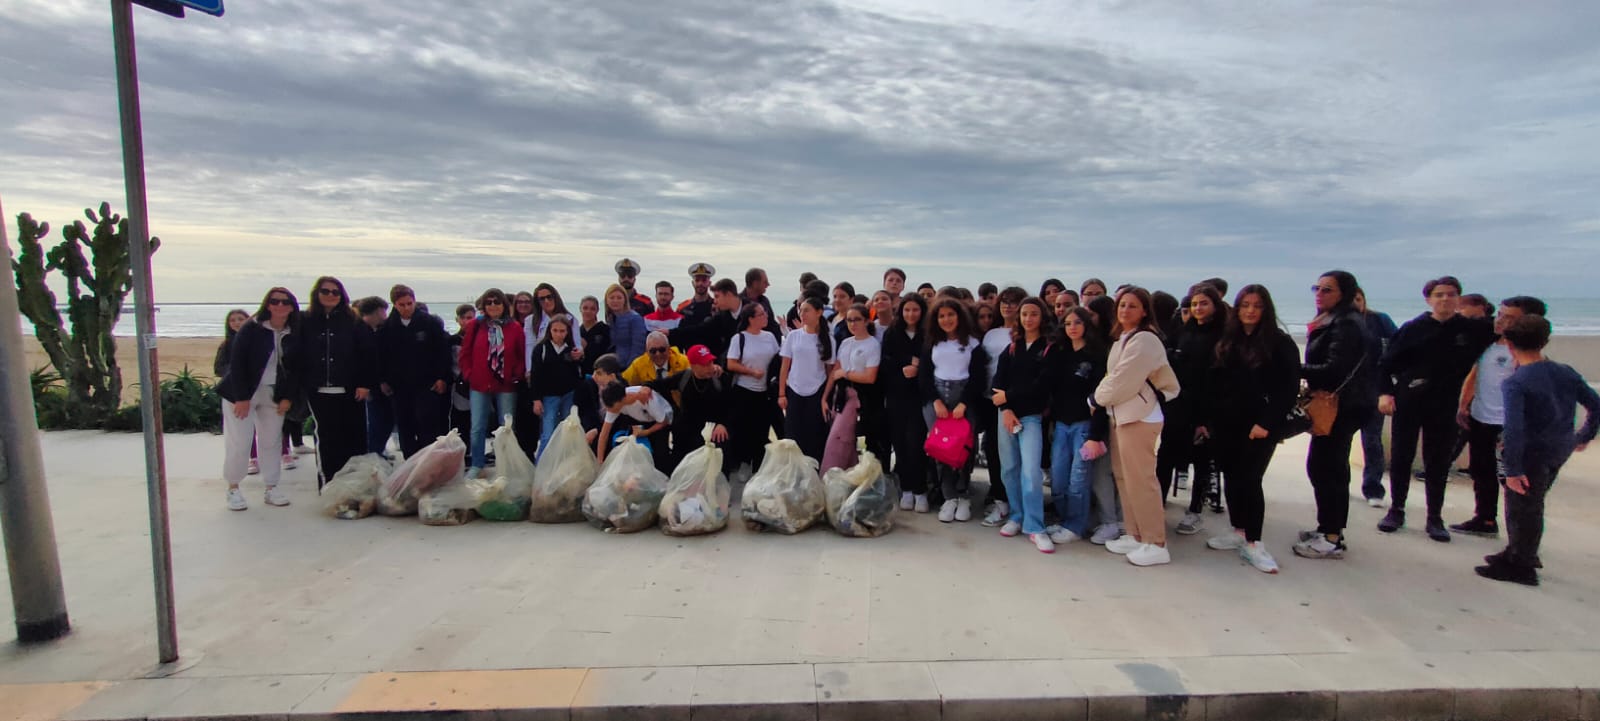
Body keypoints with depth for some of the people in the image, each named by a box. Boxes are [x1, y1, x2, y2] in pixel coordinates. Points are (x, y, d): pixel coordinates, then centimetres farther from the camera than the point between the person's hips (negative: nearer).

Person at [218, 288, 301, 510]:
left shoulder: (294, 335, 1)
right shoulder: (251, 329, -11)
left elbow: (295, 368, 4)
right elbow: (236, 363, -13)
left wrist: (288, 398, -3)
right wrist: (242, 397, -17)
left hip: (274, 395, 4)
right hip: (241, 393, -4)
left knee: (272, 441, 7)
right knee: (239, 442, -2)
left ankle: (271, 488, 16)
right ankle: (233, 488, 14)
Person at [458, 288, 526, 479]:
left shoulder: (515, 327, 0)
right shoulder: (475, 326, 1)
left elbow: (522, 355, 4)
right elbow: (465, 353, 6)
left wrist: (517, 375, -4)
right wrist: (469, 374, 0)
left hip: (506, 386, 0)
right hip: (479, 386, 1)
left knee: (507, 428, 7)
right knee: (478, 428, 5)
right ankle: (476, 466, 16)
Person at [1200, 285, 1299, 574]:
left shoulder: (1280, 343, -3)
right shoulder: (1226, 342, 10)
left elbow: (1289, 388, -8)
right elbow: (1211, 383, 11)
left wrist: (1267, 422, -15)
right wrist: (1203, 418, 6)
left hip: (1259, 427, -4)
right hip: (1225, 425, 5)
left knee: (1249, 480, -6)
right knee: (1231, 478, 11)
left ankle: (1252, 543, 2)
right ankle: (1237, 531, 25)